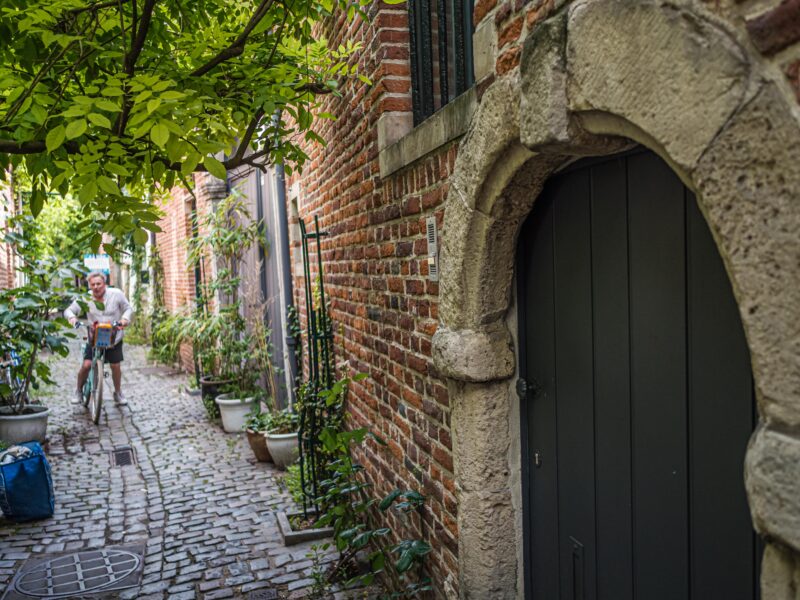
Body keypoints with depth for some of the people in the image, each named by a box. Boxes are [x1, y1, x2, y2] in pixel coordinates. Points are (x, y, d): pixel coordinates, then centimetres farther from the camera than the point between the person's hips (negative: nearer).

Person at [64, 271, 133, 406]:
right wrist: (72, 317, -26)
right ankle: (79, 391, 15)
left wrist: (125, 318, -20)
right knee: (86, 365, -10)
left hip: (114, 338, 0)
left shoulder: (116, 294, -9)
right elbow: (69, 310, -3)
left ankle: (118, 393, 24)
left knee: (115, 365, 1)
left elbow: (128, 308, 0)